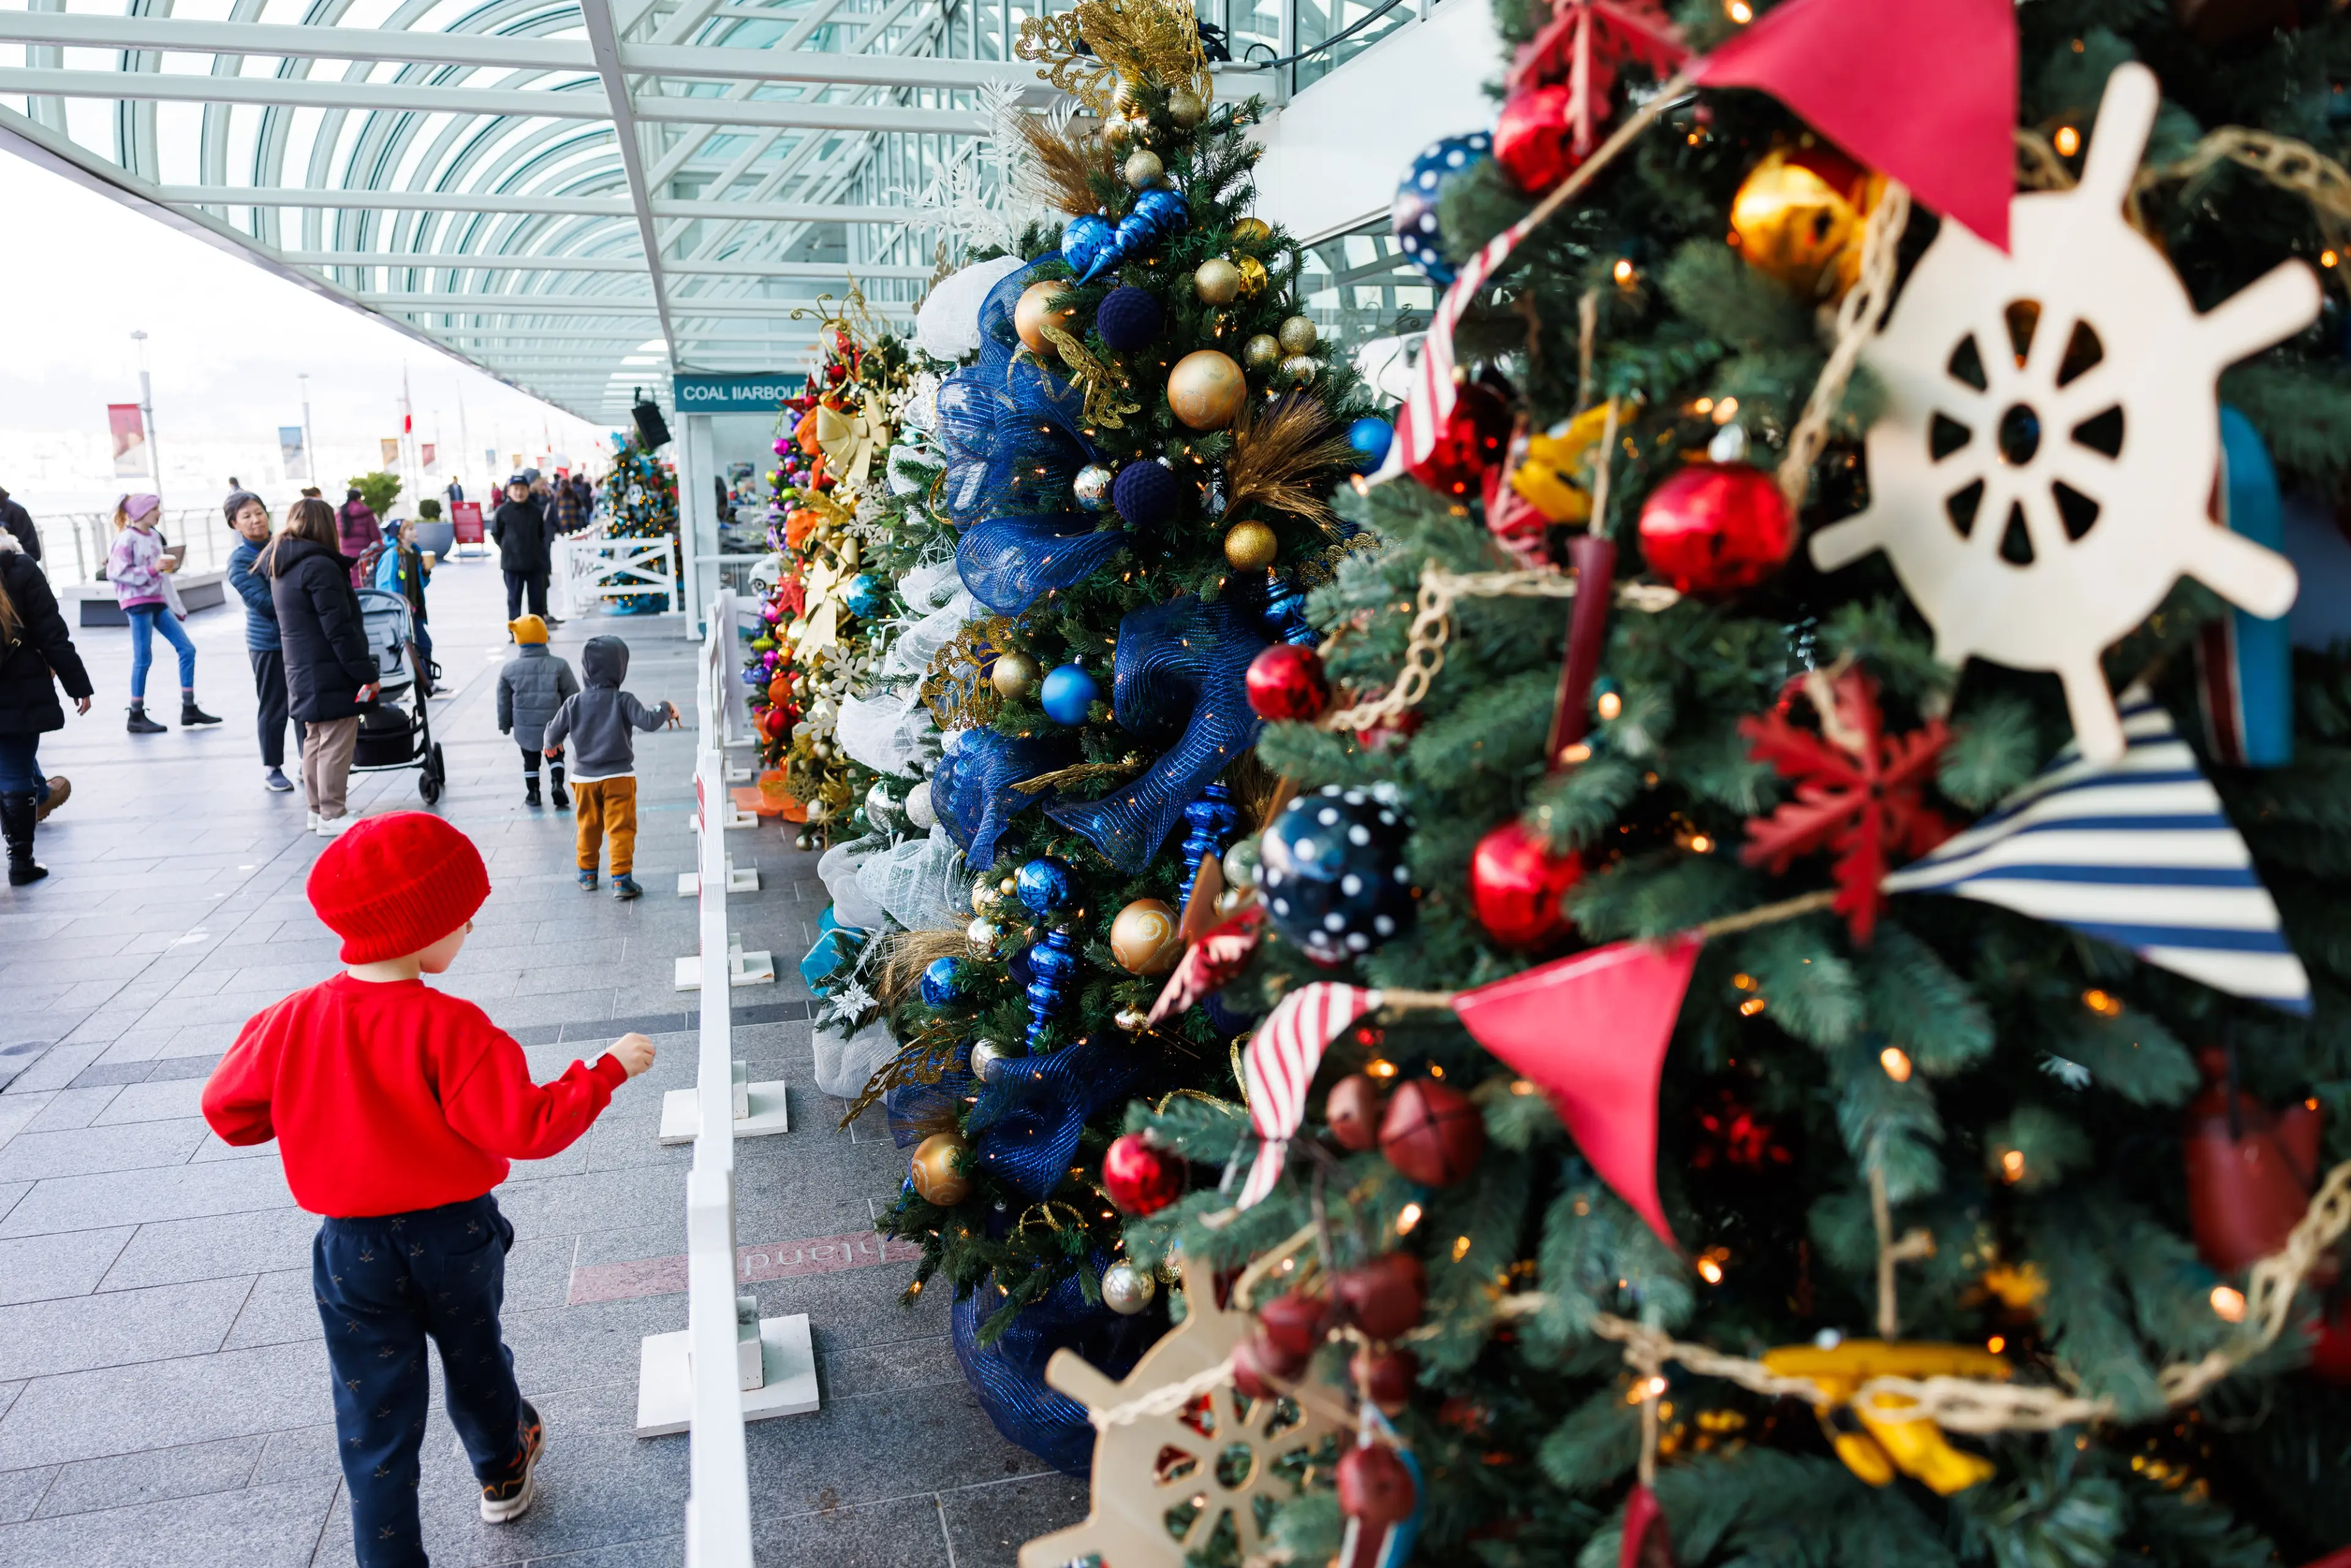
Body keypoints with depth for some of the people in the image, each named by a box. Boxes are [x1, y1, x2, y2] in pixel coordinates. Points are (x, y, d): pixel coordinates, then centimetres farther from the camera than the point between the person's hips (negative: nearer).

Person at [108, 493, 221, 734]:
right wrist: (152, 569, -20)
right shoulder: (127, 539, -11)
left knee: (187, 649, 3)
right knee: (143, 658, -4)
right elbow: (115, 573, -18)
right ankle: (136, 717, 6)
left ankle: (189, 710, 8)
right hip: (137, 603, -8)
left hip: (157, 601, 8)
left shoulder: (153, 536, 12)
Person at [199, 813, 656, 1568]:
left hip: (350, 1250, 1)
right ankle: (504, 1472, 50)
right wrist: (608, 1069, -15)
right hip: (453, 1232, -1)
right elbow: (529, 1128, -25)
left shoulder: (293, 1021, -13)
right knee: (474, 1357, 25)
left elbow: (227, 1110, 1)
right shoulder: (450, 1027, -26)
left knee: (374, 1416, 11)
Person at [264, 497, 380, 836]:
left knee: (315, 740, 17)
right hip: (332, 674, -10)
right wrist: (367, 673, -17)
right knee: (337, 743, -4)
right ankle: (331, 816, -1)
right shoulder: (320, 566, -17)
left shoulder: (281, 569, 13)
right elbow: (340, 629, -20)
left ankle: (317, 810, 23)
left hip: (303, 673, 10)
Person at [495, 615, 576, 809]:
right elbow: (573, 696, -4)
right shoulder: (558, 665, -10)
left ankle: (533, 793, 22)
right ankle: (558, 785, -3)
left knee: (530, 759, 19)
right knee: (556, 756, 16)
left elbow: (504, 701, 4)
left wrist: (505, 725, 17)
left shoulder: (510, 669, -5)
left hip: (524, 726, 1)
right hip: (553, 725, -1)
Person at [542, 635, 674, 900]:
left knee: (588, 827, 18)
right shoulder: (622, 701, -13)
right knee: (621, 829, 0)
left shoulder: (573, 703, -4)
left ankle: (587, 875, 30)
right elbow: (648, 721, -20)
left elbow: (553, 733, 2)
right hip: (618, 777, -3)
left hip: (584, 778, 3)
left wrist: (551, 745, 25)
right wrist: (666, 710, -1)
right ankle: (621, 880, -3)